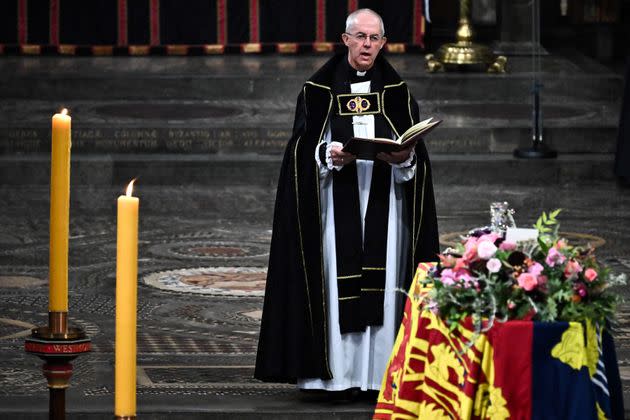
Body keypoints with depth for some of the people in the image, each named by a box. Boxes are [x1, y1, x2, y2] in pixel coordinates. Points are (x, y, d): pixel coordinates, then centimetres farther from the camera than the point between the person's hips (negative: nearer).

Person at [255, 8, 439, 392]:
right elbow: (304, 149, 0)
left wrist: (405, 157, -16)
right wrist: (330, 155, -19)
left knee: (382, 283, -2)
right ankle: (334, 370, -4)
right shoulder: (320, 90, 5)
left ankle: (379, 370, 0)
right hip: (335, 205, -1)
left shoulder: (397, 92, 9)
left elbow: (415, 155, 6)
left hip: (383, 203, 1)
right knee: (335, 282, -6)